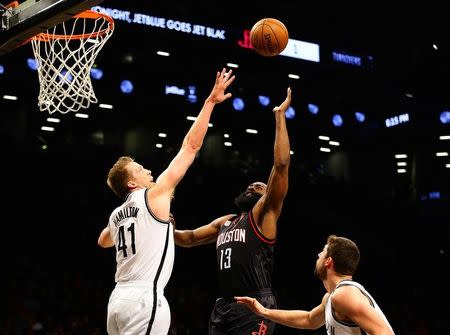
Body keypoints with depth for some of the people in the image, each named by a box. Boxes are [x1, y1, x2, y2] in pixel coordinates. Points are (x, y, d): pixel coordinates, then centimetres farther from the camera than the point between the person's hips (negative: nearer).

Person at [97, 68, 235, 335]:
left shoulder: (117, 215, 18)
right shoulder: (154, 195, -2)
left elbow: (103, 241, 43)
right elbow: (191, 146, -1)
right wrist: (211, 101, 4)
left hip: (120, 298, 9)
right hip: (145, 299, -9)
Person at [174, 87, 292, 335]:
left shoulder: (264, 214, 0)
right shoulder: (224, 223, 22)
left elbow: (281, 165, -11)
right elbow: (189, 238, 35)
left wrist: (279, 115, -10)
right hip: (223, 308, 8)